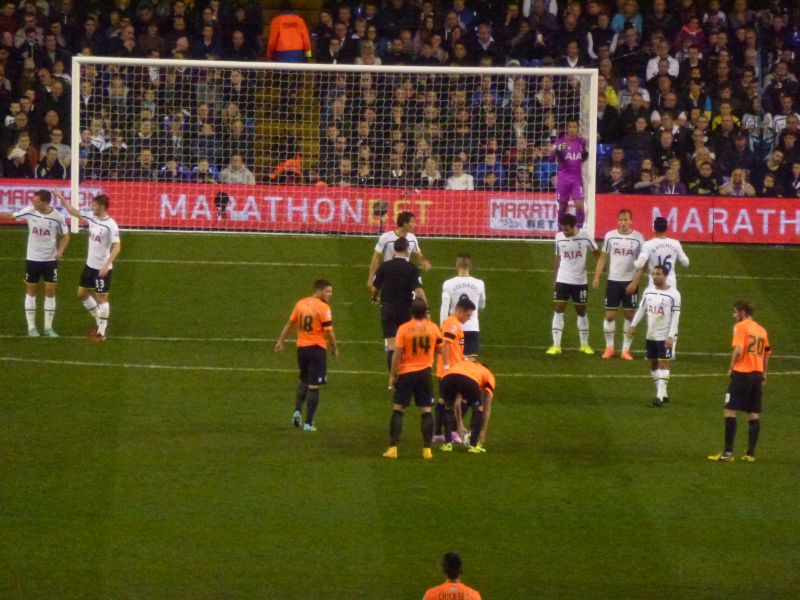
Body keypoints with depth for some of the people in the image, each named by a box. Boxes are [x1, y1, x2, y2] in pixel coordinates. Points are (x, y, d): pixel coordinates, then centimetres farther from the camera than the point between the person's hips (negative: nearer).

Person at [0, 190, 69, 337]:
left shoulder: (58, 217, -13)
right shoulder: (29, 212, -11)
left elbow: (65, 235, -1)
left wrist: (60, 250, -17)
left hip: (50, 260, -1)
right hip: (32, 258, 1)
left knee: (50, 291, 3)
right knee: (31, 291, 6)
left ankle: (48, 327, 13)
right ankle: (31, 327, 15)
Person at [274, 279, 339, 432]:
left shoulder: (300, 304, 5)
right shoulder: (323, 308, -13)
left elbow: (289, 324, 11)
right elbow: (328, 332, -14)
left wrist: (281, 341, 19)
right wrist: (335, 349, -2)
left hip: (301, 347, 6)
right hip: (317, 348, -6)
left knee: (304, 380, 25)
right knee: (313, 386, 0)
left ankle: (297, 411, 9)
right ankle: (309, 423, -1)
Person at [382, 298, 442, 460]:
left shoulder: (404, 329, -12)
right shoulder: (433, 328, -4)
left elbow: (397, 354, -12)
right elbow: (439, 349, 9)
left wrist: (393, 375, -3)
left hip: (406, 373, -2)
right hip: (424, 373, 2)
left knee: (398, 409, 5)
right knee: (426, 411, 7)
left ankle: (393, 448, 0)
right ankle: (427, 449, 4)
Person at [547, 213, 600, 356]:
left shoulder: (584, 237, -12)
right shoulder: (559, 237, -4)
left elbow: (596, 252, 3)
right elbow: (558, 258, 8)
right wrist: (555, 278, 10)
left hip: (579, 281, -1)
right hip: (562, 280, 1)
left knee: (581, 312, 10)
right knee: (558, 311, -6)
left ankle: (584, 344, 22)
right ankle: (556, 345, -5)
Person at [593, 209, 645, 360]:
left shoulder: (638, 238, -4)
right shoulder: (610, 236, 0)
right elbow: (603, 257, 6)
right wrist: (597, 277, -2)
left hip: (630, 281, -1)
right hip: (613, 280, 1)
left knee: (629, 315, 4)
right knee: (610, 315, 2)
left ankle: (626, 350, 10)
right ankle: (609, 348, 15)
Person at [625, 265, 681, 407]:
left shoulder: (673, 294, -11)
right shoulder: (648, 292, 5)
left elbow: (675, 316, -12)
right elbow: (642, 309, 12)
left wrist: (671, 336, -18)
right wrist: (632, 325, 1)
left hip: (665, 336, -6)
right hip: (651, 335, 6)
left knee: (663, 363, -10)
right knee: (653, 364, 10)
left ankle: (660, 395, -13)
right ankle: (663, 394, 21)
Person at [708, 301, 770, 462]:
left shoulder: (740, 327, -6)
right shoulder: (762, 330, 14)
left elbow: (738, 350, -17)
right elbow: (767, 354, 18)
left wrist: (731, 368, -5)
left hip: (742, 374, -7)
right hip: (757, 374, 7)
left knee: (730, 411, -4)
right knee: (754, 415, 8)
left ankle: (728, 453, -9)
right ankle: (751, 453, 8)